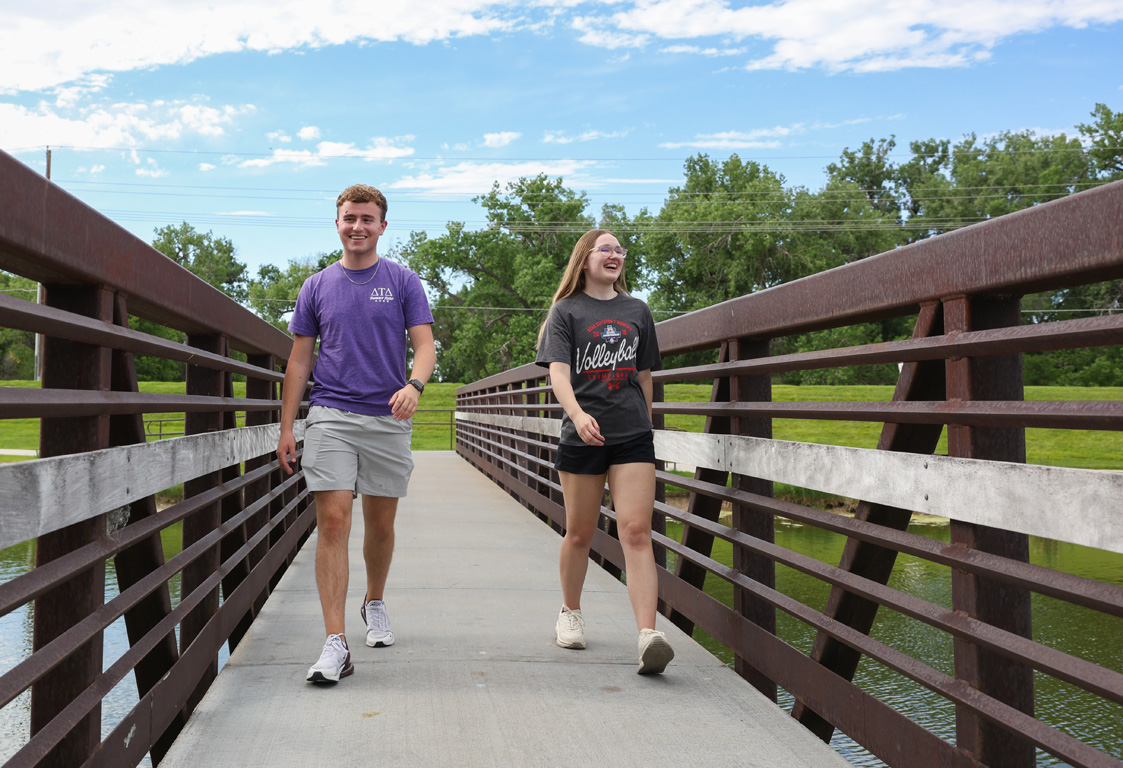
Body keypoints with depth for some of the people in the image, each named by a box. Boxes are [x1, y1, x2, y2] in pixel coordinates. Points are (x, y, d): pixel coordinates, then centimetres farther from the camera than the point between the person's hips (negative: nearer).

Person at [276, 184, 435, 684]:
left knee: (380, 524, 11)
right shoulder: (317, 287, 10)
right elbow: (300, 361, 11)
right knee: (333, 521, -10)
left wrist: (414, 385, -24)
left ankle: (374, 604, 37)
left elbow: (424, 346, -1)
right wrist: (286, 428, 6)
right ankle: (335, 645, -11)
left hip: (389, 419, 0)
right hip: (330, 416, 0)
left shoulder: (403, 282, 6)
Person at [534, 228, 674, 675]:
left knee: (636, 531, -10)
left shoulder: (637, 311, 13)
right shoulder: (567, 311, 3)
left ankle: (648, 636, -17)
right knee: (580, 533, 10)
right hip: (582, 437, -1)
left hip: (632, 437, 2)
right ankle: (570, 614, 33)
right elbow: (558, 371, -10)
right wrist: (577, 414, -27)